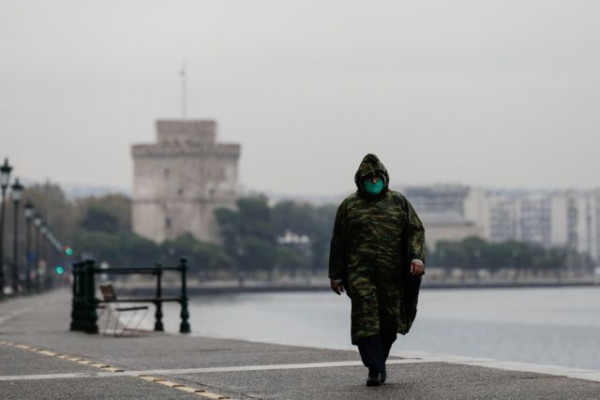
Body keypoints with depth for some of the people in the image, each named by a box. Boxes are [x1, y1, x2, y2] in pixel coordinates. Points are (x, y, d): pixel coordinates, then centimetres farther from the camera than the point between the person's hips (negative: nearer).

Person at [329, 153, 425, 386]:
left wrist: (417, 257, -11)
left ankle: (379, 361, 24)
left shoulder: (398, 202, 11)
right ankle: (375, 370, -13)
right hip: (360, 272, -1)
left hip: (392, 273, 1)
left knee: (390, 320, 4)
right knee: (366, 319, -11)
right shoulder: (349, 205, 9)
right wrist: (335, 275, 9)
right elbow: (338, 242, 11)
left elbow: (416, 230, 7)